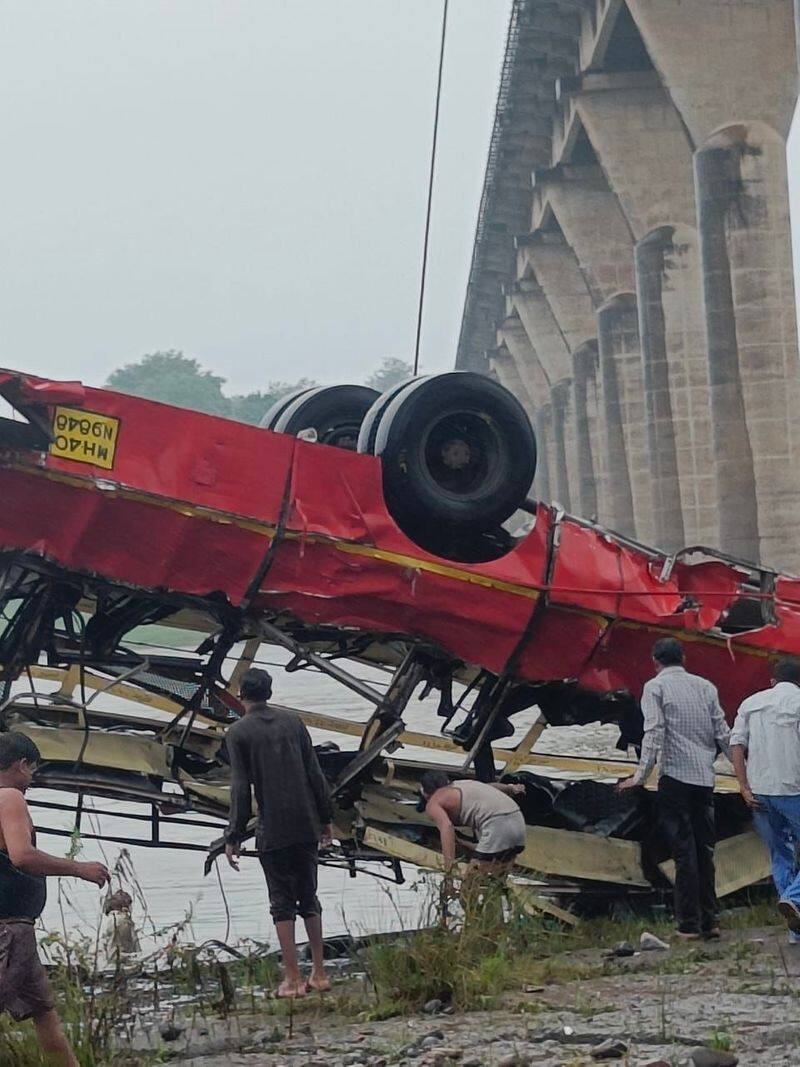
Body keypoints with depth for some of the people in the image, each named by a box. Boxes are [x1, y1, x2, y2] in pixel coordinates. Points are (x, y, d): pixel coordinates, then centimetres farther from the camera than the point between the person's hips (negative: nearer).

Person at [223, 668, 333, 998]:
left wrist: (233, 837, -5)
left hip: (273, 831, -4)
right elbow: (315, 773, 7)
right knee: (308, 897, 13)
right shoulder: (292, 721, 8)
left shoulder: (238, 732, -4)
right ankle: (319, 974, 14)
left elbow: (240, 789, -9)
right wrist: (325, 818, 15)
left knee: (282, 902, 2)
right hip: (306, 825, 4)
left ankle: (292, 980, -1)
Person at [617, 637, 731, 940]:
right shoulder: (705, 686, 13)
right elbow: (723, 733, 10)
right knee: (705, 850, 11)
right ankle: (710, 921, 10)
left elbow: (654, 733, -11)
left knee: (684, 850, -3)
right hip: (705, 778, 4)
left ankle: (689, 925, -4)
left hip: (675, 776, -4)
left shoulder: (655, 687, 0)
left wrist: (641, 776, -14)